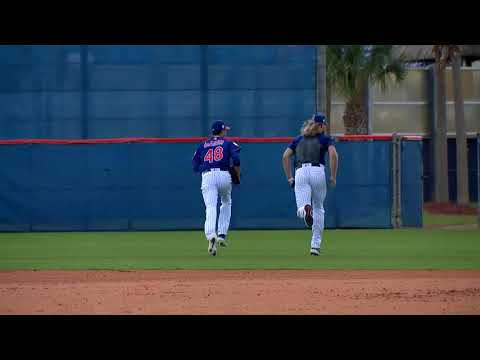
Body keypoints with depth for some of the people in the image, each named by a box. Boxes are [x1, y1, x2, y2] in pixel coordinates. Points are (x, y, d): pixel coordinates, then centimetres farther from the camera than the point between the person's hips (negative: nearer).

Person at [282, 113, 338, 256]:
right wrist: (333, 176, 0)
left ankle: (305, 209, -47)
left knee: (301, 210, -7)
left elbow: (286, 156, 12)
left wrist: (289, 177, 15)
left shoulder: (298, 139, 22)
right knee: (318, 208, 16)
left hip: (300, 173, 1)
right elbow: (333, 154, -6)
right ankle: (315, 245, 13)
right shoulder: (325, 138, 12)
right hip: (318, 172, -1)